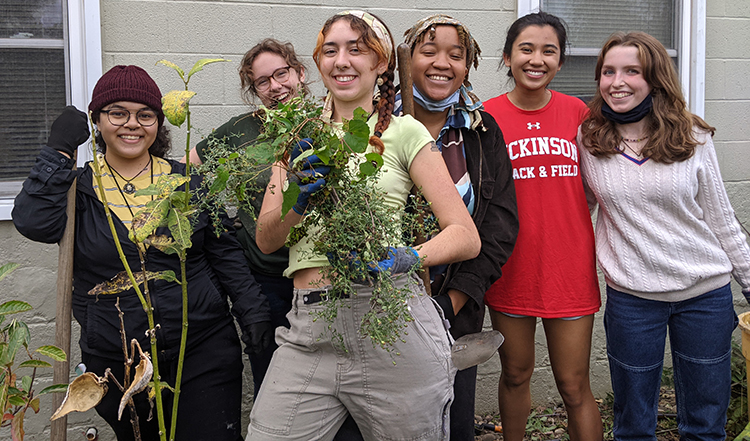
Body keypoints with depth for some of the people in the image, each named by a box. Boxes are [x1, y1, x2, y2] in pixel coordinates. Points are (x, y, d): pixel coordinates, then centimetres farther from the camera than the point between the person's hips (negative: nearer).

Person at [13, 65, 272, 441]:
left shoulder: (190, 182, 5)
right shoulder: (77, 187, 2)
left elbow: (225, 254, 7)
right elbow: (34, 223, -17)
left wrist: (253, 312, -1)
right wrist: (59, 151, -13)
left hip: (205, 353, 0)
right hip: (116, 364, 0)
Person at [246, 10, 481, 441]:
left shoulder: (404, 132, 3)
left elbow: (467, 238, -3)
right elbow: (266, 239, 10)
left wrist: (405, 257, -21)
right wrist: (301, 199, -10)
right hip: (310, 329, 3)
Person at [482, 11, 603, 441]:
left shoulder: (578, 112, 1)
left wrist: (605, 257, 6)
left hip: (570, 270, 1)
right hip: (511, 272, 0)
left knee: (574, 385, 5)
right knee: (516, 375, 15)